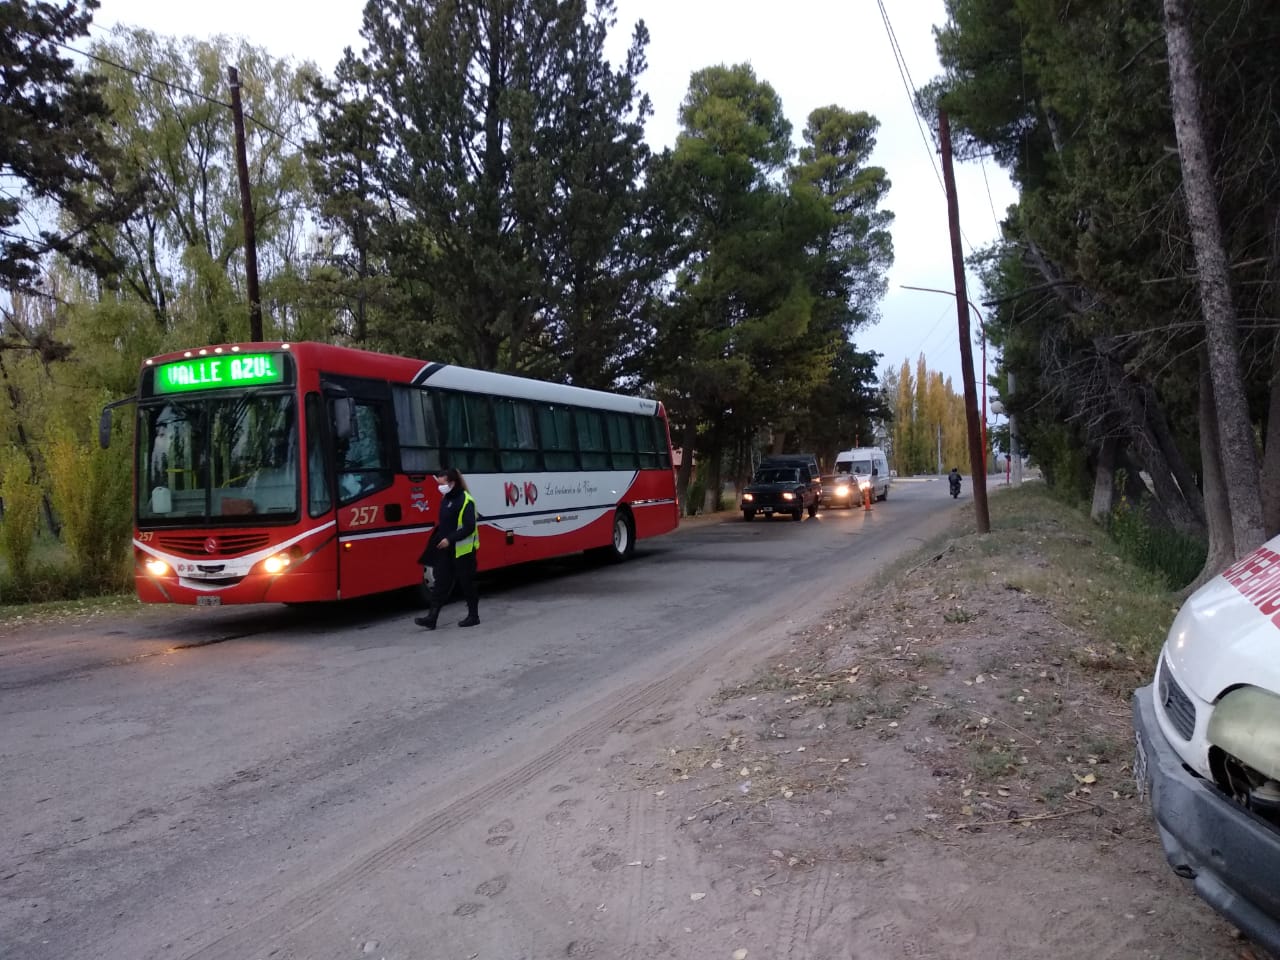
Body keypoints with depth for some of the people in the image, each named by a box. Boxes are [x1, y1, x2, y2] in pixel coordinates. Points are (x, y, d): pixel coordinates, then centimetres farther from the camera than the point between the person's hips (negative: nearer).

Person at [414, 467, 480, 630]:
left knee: (466, 583, 3)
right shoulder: (446, 499, 11)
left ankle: (473, 616, 16)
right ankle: (432, 617, 4)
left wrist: (450, 539, -25)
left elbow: (469, 527, -21)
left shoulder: (466, 501, -16)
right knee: (440, 583, 4)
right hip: (445, 550, 8)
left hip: (463, 550, -8)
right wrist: (438, 538, 8)